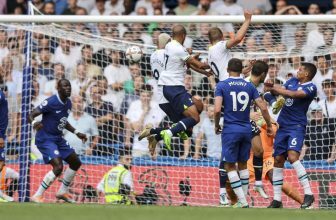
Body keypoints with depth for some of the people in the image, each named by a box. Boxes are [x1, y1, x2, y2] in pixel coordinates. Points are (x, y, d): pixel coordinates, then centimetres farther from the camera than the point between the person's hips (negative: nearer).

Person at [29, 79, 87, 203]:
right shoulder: (51, 102, -19)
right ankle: (37, 196, -17)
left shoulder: (68, 103, 6)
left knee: (76, 163, 14)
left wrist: (76, 133, 22)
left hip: (58, 139, 9)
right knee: (58, 166, -24)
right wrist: (34, 124, -43)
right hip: (45, 139, -9)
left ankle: (63, 192, 29)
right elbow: (31, 116, -21)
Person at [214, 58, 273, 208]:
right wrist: (269, 125, 15)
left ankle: (243, 202, -7)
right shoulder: (249, 86, 4)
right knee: (243, 164, 18)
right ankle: (243, 199, 20)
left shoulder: (222, 86, -6)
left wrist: (216, 125, 2)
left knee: (229, 166, 2)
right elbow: (263, 107, 1)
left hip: (230, 130, -4)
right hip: (246, 130, 4)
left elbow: (217, 109, -15)